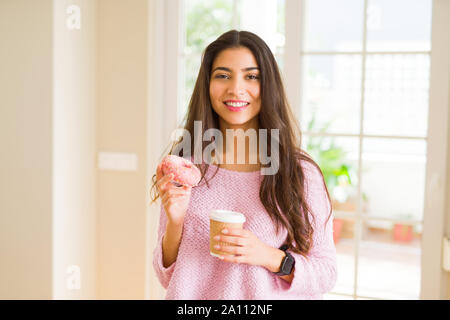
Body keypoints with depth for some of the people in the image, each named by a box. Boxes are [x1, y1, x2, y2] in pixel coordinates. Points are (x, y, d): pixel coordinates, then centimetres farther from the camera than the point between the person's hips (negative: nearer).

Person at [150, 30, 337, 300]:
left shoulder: (302, 173, -11)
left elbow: (326, 274, -7)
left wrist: (269, 257, -22)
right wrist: (174, 222, -18)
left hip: (269, 296, -1)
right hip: (194, 300, 2)